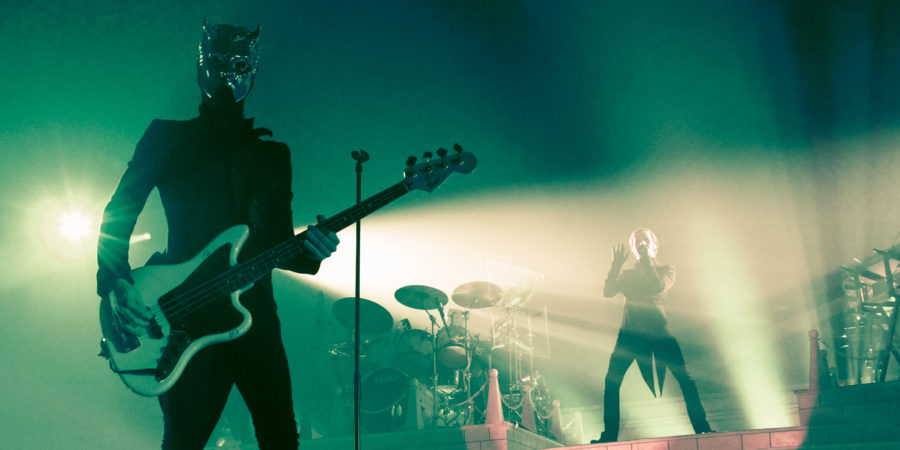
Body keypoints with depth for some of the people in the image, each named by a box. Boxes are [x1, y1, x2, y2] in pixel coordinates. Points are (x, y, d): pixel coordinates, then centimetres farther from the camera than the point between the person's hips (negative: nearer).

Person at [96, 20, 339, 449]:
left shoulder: (272, 154, 15)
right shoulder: (167, 137, 6)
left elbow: (279, 244, 14)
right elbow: (117, 213, 3)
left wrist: (309, 251, -9)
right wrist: (118, 284, -12)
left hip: (254, 314, 3)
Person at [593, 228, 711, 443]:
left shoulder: (666, 270, 14)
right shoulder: (627, 275, 21)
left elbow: (658, 286, -9)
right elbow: (608, 292, 5)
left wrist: (645, 259, -11)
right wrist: (616, 265, -4)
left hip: (657, 328, -2)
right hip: (630, 330, 2)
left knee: (684, 377, -12)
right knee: (611, 381, -7)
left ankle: (702, 429, -4)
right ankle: (609, 435, -1)